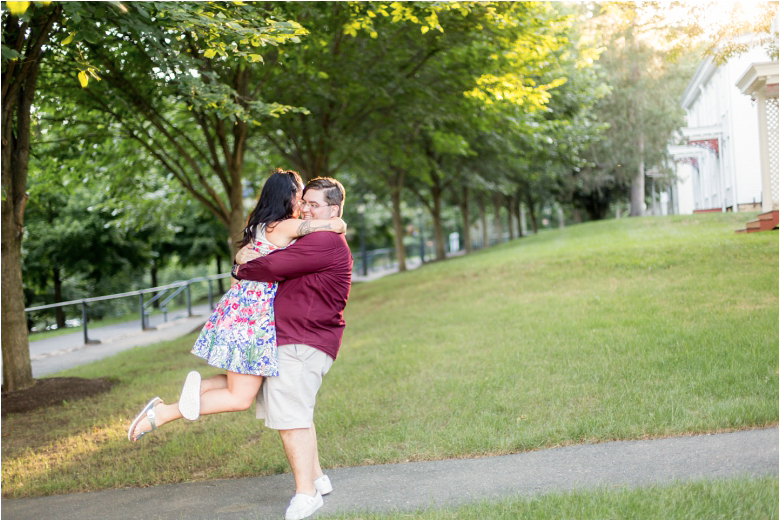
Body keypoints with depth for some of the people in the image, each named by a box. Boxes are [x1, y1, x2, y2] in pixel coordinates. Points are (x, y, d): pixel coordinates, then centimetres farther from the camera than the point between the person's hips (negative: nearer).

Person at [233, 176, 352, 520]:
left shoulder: (326, 243, -16)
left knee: (290, 416, -13)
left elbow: (275, 267, -24)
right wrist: (244, 255, 4)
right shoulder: (312, 242, 20)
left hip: (302, 344, -11)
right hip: (288, 340, 11)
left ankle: (305, 493, -8)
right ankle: (316, 478, 28)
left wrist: (242, 269, -4)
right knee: (294, 413, 19)